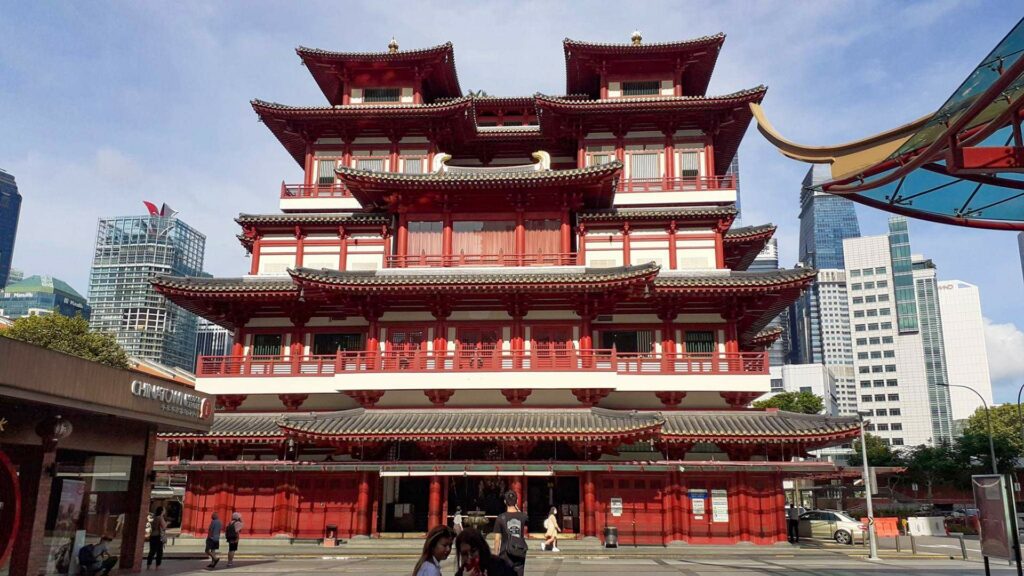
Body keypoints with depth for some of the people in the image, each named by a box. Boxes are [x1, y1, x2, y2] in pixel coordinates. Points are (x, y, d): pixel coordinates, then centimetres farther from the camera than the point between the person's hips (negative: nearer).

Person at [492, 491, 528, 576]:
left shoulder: (500, 518, -9)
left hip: (506, 554, -2)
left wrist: (497, 553, 5)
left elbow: (497, 539, -7)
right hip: (520, 553, 2)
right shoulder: (523, 516, -1)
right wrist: (518, 510, 23)